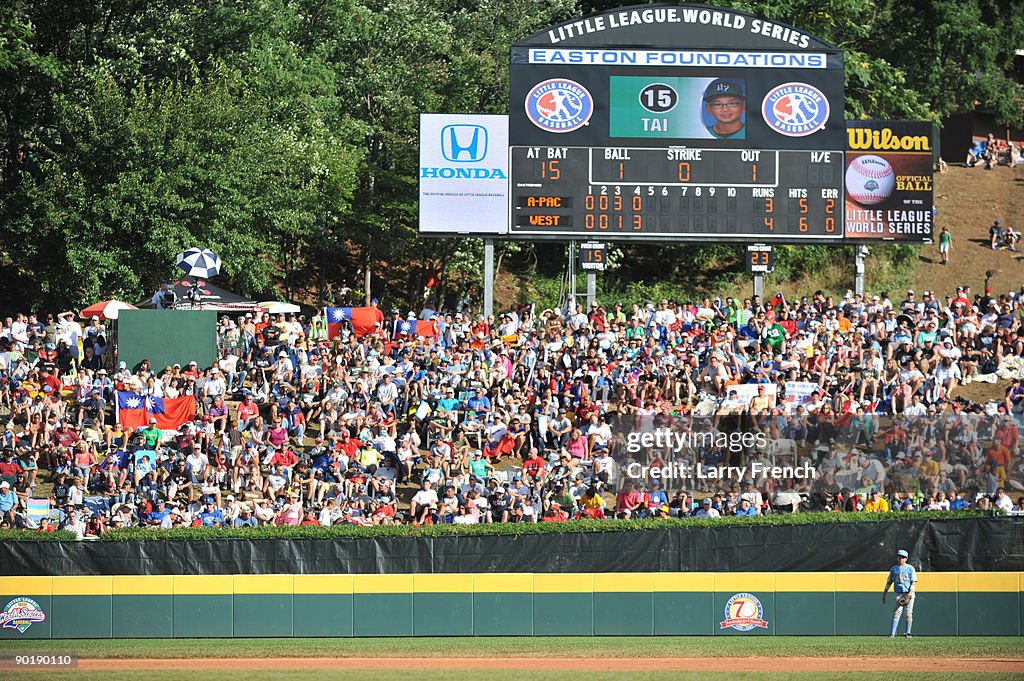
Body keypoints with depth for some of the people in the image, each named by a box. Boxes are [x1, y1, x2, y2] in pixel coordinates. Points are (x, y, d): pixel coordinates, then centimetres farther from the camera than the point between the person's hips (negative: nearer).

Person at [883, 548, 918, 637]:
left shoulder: (910, 568, 2)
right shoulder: (894, 569, 11)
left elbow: (913, 582, -4)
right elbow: (889, 582, 15)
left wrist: (910, 593, -17)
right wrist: (884, 594, 10)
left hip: (909, 594, -2)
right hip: (899, 594, 2)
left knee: (909, 613, -2)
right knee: (897, 612, -9)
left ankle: (908, 633, 5)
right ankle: (892, 633, -13)